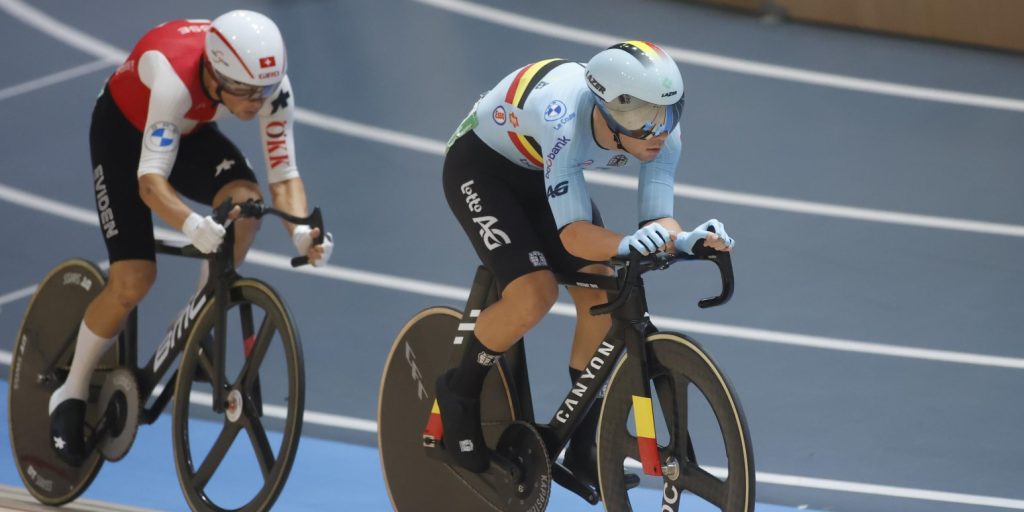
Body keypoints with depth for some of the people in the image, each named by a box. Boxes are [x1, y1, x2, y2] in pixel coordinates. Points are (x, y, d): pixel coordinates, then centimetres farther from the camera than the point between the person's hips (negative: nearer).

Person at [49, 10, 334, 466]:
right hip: (123, 129, -4)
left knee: (246, 202, -28)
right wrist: (193, 225, -65)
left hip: (189, 132, 4)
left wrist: (302, 230, -45)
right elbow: (150, 179, -46)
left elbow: (284, 175, -24)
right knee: (133, 279, -15)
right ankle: (71, 396, 8)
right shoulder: (175, 77, -43)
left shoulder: (273, 87, -29)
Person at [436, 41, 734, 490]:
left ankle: (583, 449, 5)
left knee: (601, 298, -10)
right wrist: (625, 244, -62)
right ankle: (460, 390, 1)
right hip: (479, 167, -6)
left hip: (539, 173, 6)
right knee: (534, 293, -25)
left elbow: (658, 219, -25)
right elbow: (573, 232, -42)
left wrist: (686, 238, -48)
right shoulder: (565, 117, -41)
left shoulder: (658, 132, -24)